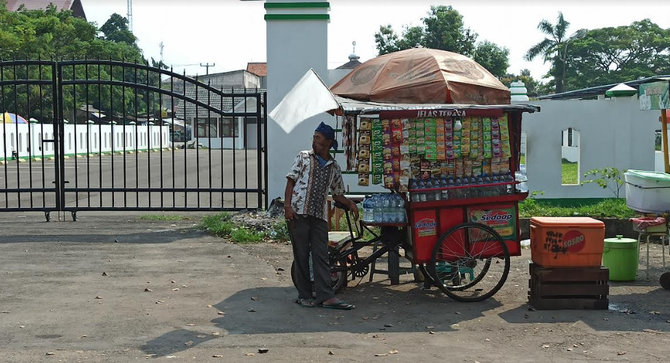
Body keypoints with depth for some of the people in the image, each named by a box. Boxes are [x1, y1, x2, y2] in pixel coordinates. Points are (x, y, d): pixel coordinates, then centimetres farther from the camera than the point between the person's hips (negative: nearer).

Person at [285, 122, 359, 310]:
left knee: (321, 255, -2)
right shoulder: (303, 157, 6)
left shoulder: (334, 168, 14)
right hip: (298, 213, -3)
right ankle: (304, 295, 7)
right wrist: (287, 206, -9)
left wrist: (350, 203, 2)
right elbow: (291, 181, 3)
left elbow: (337, 194, 22)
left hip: (319, 216, 3)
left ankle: (326, 296, -5)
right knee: (301, 255, 1)